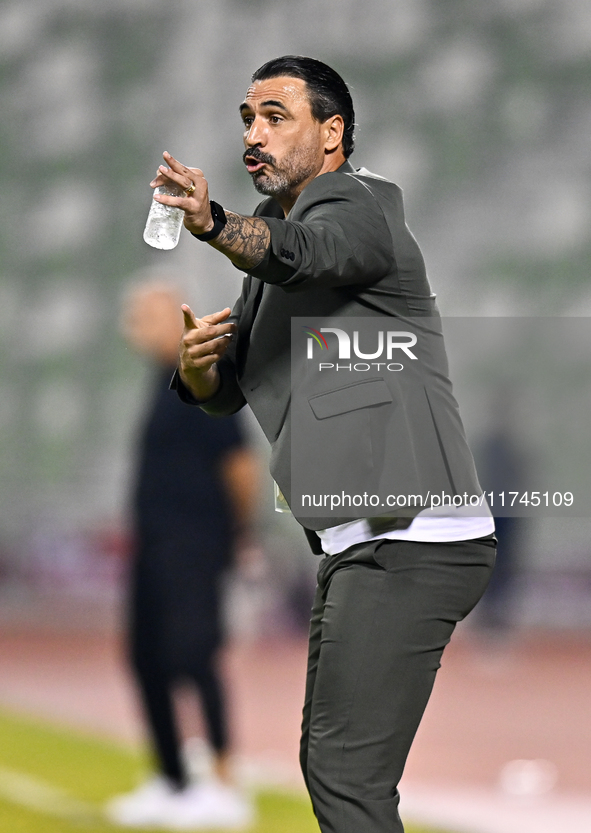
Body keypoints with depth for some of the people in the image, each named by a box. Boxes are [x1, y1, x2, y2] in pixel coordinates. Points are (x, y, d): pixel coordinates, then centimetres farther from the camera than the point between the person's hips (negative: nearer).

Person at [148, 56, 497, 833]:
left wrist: (212, 224, -53)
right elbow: (228, 390, 18)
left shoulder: (357, 205, -8)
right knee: (331, 765, 16)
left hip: (409, 544, -10)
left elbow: (304, 252, -33)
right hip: (366, 545, 10)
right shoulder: (278, 240, 22)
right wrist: (197, 365, -5)